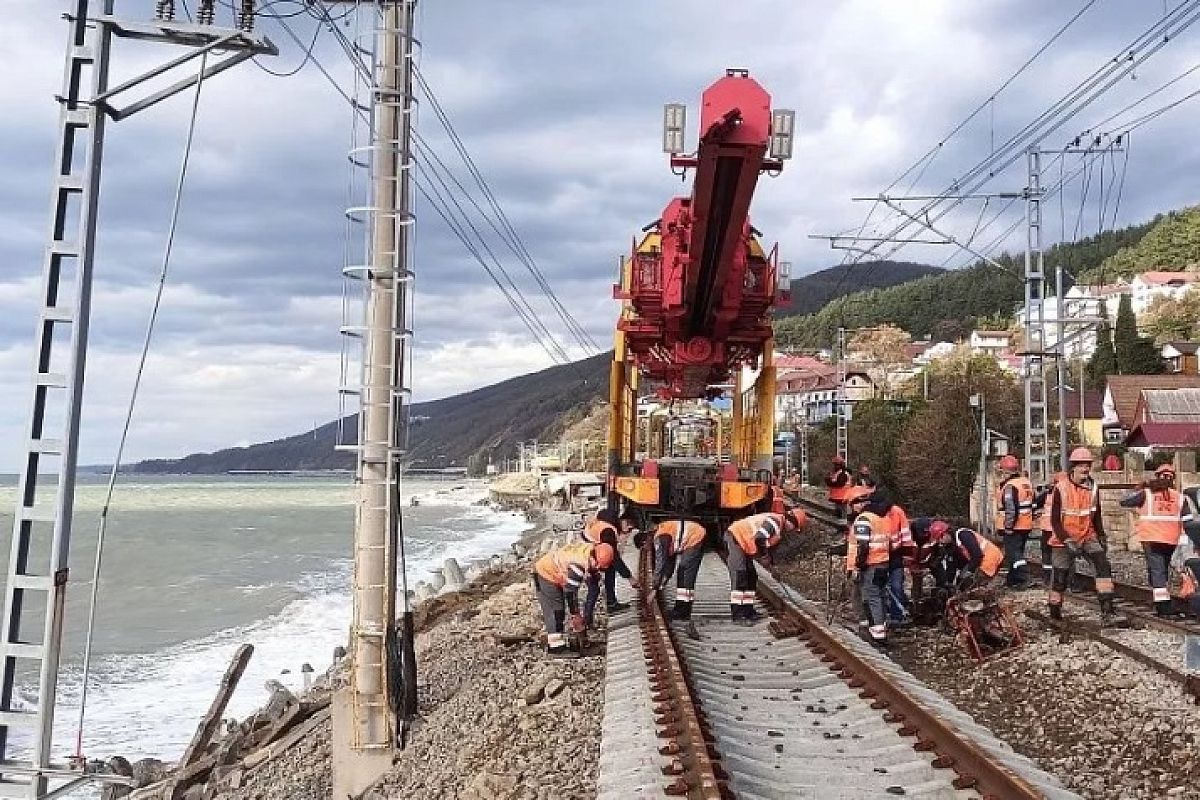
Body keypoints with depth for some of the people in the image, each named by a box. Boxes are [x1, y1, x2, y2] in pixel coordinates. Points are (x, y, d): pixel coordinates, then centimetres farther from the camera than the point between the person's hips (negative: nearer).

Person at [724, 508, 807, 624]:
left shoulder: (779, 527, 14)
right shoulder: (775, 521, -21)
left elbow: (768, 543, 20)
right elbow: (760, 539, -31)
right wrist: (765, 556, -15)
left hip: (744, 544, 11)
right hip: (735, 537, -11)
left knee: (751, 577, 13)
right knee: (739, 576, -16)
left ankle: (747, 610, 20)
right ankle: (737, 615, -19)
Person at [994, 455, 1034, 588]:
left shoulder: (1009, 486, -19)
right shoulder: (1027, 483, 10)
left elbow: (1011, 509, -24)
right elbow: (1032, 504, 18)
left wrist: (1008, 526, -18)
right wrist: (1031, 519, 24)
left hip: (1013, 527, -9)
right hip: (1026, 525, 9)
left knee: (1014, 552, -5)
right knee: (1018, 551, 17)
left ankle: (1022, 577, -14)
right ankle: (1012, 579, 27)